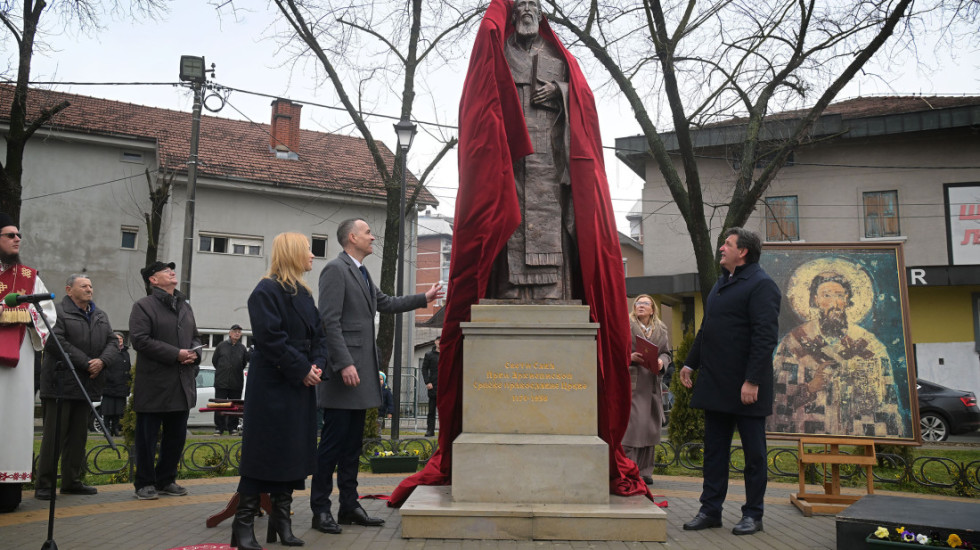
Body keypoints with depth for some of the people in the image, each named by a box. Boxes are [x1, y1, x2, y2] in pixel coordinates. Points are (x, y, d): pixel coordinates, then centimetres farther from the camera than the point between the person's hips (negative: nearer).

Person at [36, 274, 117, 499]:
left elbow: (113, 343, 10)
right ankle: (44, 485, 2)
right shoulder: (57, 312, -5)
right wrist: (86, 363, -18)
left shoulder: (101, 316, 17)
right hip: (60, 384, -6)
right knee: (54, 436, -4)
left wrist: (102, 361, -11)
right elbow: (56, 343, -17)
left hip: (87, 386, 7)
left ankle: (72, 481, 19)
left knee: (78, 436, 11)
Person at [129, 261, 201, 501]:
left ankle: (166, 480, 25)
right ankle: (145, 483, 14)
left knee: (177, 436, 13)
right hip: (154, 384, -7)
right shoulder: (144, 306, -5)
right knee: (147, 437, 3)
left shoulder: (185, 306, 18)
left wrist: (195, 353, -1)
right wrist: (176, 354, -19)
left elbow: (196, 337, 22)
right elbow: (140, 339, -16)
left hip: (182, 385, 7)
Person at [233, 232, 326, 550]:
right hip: (272, 386, -8)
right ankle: (244, 524, 3)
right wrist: (302, 369, -16)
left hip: (302, 385, 8)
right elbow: (270, 338, -18)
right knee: (264, 451, -5)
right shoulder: (266, 291, -9)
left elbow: (318, 335, 14)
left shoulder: (304, 294, 16)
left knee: (293, 450, 8)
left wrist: (317, 365, -3)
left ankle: (281, 521, 16)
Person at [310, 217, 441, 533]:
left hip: (361, 370, 10)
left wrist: (424, 299, 27)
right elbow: (329, 322, -17)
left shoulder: (361, 273, 19)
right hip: (343, 370, -10)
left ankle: (349, 507, 19)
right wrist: (344, 364, -22)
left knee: (352, 442, 12)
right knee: (333, 441, -4)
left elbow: (386, 304, 29)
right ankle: (320, 510, 5)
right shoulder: (335, 270, -10)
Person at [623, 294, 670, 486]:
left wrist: (661, 361, -4)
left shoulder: (661, 328, 16)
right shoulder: (626, 325, 2)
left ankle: (645, 471, 14)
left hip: (653, 384, 5)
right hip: (632, 382, -5)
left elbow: (666, 352, 17)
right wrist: (630, 357, -17)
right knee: (632, 424, -11)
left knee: (650, 426, 6)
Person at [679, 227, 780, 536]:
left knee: (753, 452, 5)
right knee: (714, 449, 11)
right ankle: (710, 510, 19)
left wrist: (753, 381, -23)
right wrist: (691, 363, 19)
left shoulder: (761, 285, -11)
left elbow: (765, 337, -18)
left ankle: (753, 514, 15)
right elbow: (706, 328, 23)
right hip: (716, 384, 9)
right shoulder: (722, 283, 17)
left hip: (745, 387, -8)